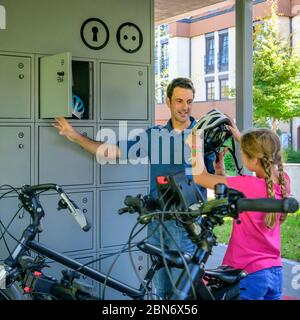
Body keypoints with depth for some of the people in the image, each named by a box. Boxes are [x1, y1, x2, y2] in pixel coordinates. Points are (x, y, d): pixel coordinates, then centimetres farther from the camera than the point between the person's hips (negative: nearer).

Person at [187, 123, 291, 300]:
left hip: (249, 274, -7)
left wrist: (196, 143, -3)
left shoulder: (247, 186, -23)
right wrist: (240, 137, 20)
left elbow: (200, 176, -14)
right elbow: (264, 155, 19)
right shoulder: (284, 180, -4)